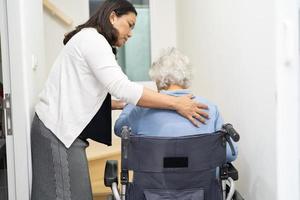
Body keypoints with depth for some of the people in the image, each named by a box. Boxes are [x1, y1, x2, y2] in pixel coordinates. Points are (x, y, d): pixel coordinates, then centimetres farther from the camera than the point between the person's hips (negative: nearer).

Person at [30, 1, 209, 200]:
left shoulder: (88, 40, 21)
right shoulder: (92, 38, -11)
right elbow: (122, 88, -24)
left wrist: (121, 105, 11)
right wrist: (176, 103, -21)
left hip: (61, 127, 10)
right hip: (58, 129, -10)